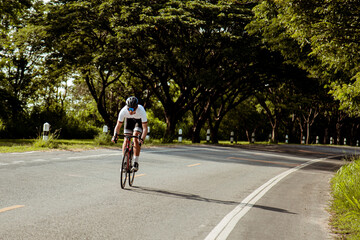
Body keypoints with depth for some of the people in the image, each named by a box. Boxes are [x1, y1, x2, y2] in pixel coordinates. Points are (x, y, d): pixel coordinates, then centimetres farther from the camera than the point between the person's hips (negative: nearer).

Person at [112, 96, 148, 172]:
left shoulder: (141, 111, -40)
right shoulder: (123, 111, -35)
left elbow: (145, 128, -37)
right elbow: (118, 125, -25)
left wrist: (142, 139, -52)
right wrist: (115, 136, -42)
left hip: (139, 120, -2)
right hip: (129, 120, 2)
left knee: (135, 139, -22)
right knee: (126, 140, -10)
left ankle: (136, 163, -15)